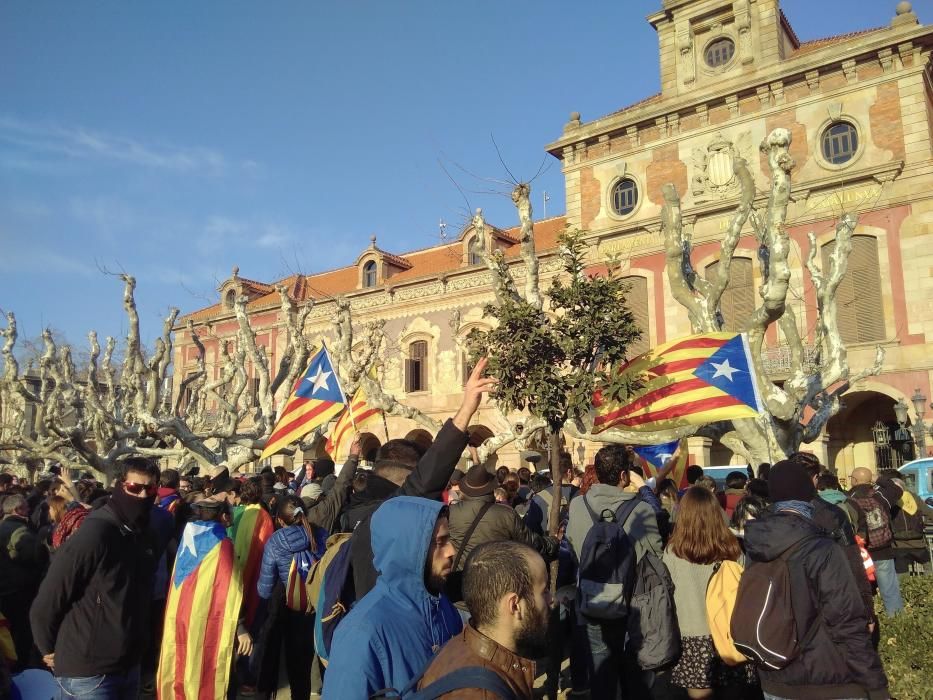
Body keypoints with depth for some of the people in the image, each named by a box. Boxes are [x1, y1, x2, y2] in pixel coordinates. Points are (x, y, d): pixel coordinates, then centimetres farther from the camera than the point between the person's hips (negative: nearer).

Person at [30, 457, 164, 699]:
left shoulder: (147, 538, 3)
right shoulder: (94, 535, -21)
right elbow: (45, 604, -17)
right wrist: (49, 649, -5)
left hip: (128, 667, 7)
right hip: (88, 673, -7)